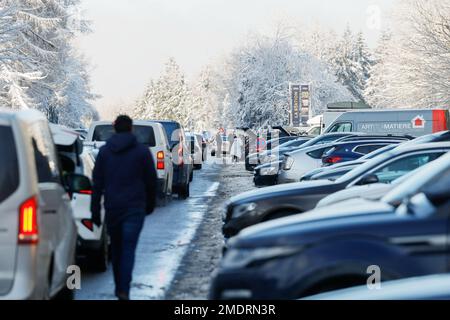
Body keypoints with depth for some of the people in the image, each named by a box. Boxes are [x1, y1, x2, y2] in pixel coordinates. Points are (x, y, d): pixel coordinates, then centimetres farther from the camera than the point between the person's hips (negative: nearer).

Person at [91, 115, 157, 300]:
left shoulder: (104, 151, 6)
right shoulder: (142, 151, 0)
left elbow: (97, 184, 4)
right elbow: (151, 181, 4)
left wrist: (95, 210, 6)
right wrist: (150, 205, 17)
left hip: (112, 208, 2)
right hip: (135, 208, -2)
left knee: (116, 248, 16)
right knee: (128, 249, -6)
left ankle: (119, 287, 22)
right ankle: (124, 290, -17)